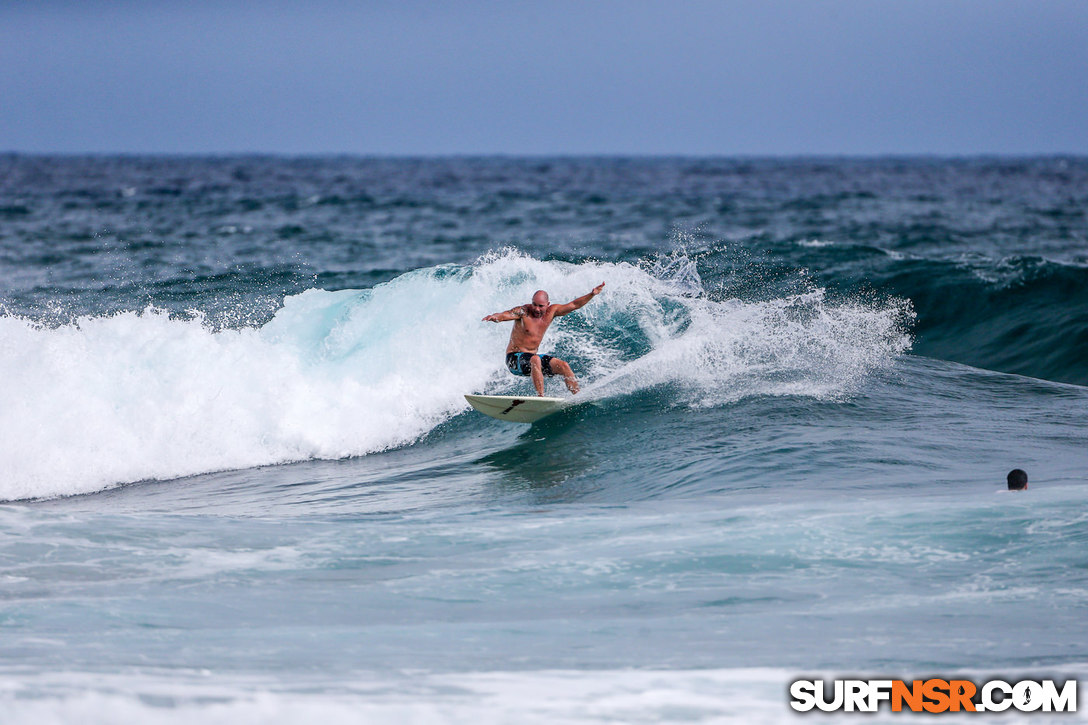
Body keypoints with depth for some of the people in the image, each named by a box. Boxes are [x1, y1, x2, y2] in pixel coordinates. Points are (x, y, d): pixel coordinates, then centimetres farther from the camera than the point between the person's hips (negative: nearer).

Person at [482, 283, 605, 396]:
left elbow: (574, 305, 8)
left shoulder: (551, 312, 2)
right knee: (535, 360, -37)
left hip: (533, 357, 6)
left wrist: (592, 294, 1)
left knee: (563, 366, -10)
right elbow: (505, 315, -32)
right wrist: (494, 317, -54)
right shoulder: (523, 312, -15)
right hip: (515, 358, -6)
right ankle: (541, 397, -42)